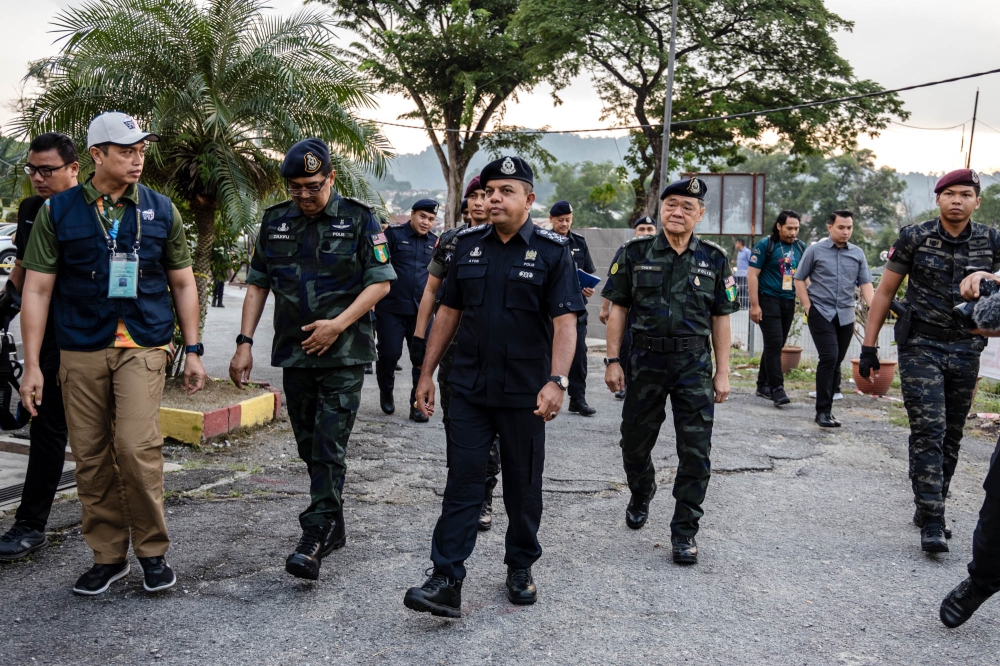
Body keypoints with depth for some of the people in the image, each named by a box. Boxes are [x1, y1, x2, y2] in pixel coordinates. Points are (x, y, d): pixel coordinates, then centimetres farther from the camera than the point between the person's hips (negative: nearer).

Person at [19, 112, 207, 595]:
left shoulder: (161, 211, 7)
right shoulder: (58, 211, 3)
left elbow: (183, 283, 12)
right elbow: (37, 290, 3)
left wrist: (193, 350, 6)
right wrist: (31, 365, -2)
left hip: (143, 347, -1)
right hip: (81, 351, 1)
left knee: (137, 446, -14)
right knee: (91, 455, 4)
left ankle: (153, 551, 4)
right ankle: (108, 557, 19)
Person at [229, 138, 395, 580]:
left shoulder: (358, 219, -3)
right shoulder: (275, 221, 9)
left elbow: (381, 281, -4)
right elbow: (257, 284, 13)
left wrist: (338, 324, -15)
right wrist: (245, 342, 4)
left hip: (344, 355, -5)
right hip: (293, 353, 5)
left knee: (329, 448, -8)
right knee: (310, 447, 12)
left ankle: (315, 537, -5)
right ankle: (334, 527, 26)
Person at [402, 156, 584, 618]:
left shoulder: (552, 250, -5)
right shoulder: (468, 245, 6)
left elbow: (565, 321, -13)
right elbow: (448, 312, 11)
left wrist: (557, 380, -26)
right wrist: (426, 373, 9)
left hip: (524, 393, -2)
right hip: (469, 388, 3)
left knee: (523, 485, 11)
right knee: (461, 481, 0)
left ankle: (521, 569, 29)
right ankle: (447, 581, 2)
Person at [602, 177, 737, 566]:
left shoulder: (714, 259, 5)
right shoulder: (636, 253, 3)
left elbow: (721, 318, 6)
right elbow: (618, 308, 4)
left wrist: (722, 373, 2)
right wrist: (613, 360, -3)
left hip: (694, 363, 0)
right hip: (645, 359, 1)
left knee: (695, 453, -2)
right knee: (635, 443, 11)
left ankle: (684, 532, 10)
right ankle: (641, 496, 42)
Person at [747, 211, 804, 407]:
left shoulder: (801, 247, 8)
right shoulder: (765, 245, -8)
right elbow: (752, 275, -10)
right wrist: (754, 305, -14)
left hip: (789, 302, 6)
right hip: (768, 300, -6)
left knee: (777, 344, 11)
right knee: (774, 343, -12)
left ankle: (763, 384, 22)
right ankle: (776, 388, -12)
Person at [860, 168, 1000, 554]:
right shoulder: (914, 238, -3)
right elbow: (885, 292, 1)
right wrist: (869, 347, -2)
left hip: (965, 350, 3)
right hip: (921, 347, -3)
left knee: (951, 436, 10)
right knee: (928, 432, -10)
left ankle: (928, 510, 25)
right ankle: (932, 525, -8)